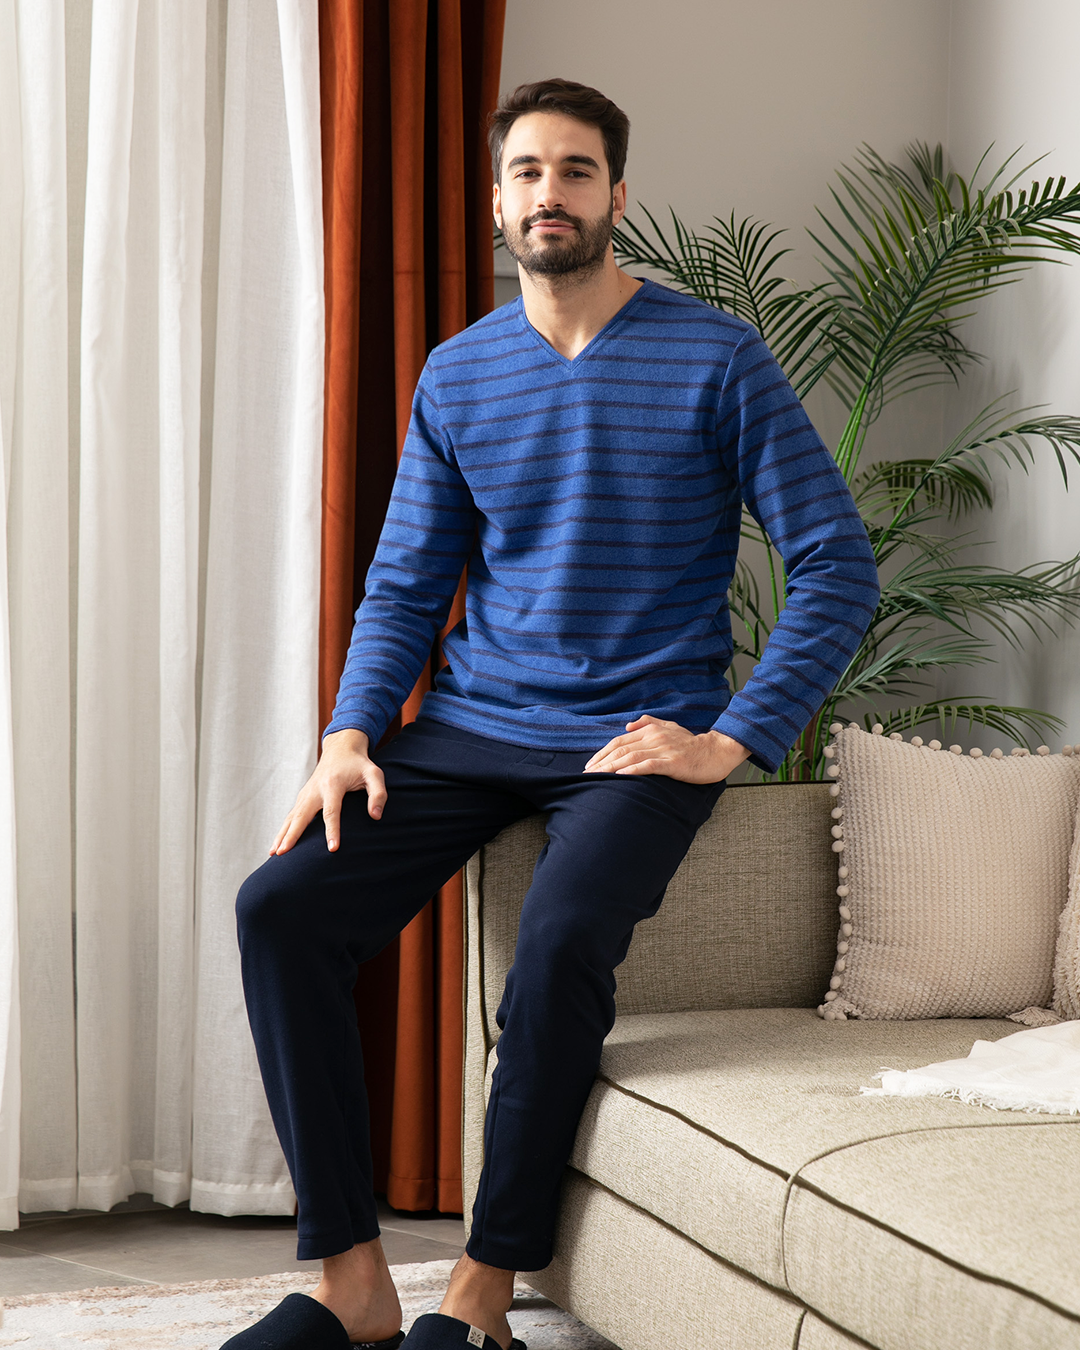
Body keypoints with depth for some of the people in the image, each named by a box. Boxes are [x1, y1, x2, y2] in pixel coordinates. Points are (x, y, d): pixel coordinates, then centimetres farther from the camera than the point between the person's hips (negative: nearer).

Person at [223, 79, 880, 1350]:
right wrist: (351, 732, -3)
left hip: (638, 742, -4)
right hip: (472, 729, 4)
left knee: (562, 944, -32)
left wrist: (735, 738, -13)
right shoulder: (456, 374, 10)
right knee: (281, 906, -17)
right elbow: (405, 580, 14)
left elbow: (837, 569, -3)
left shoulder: (717, 361, -2)